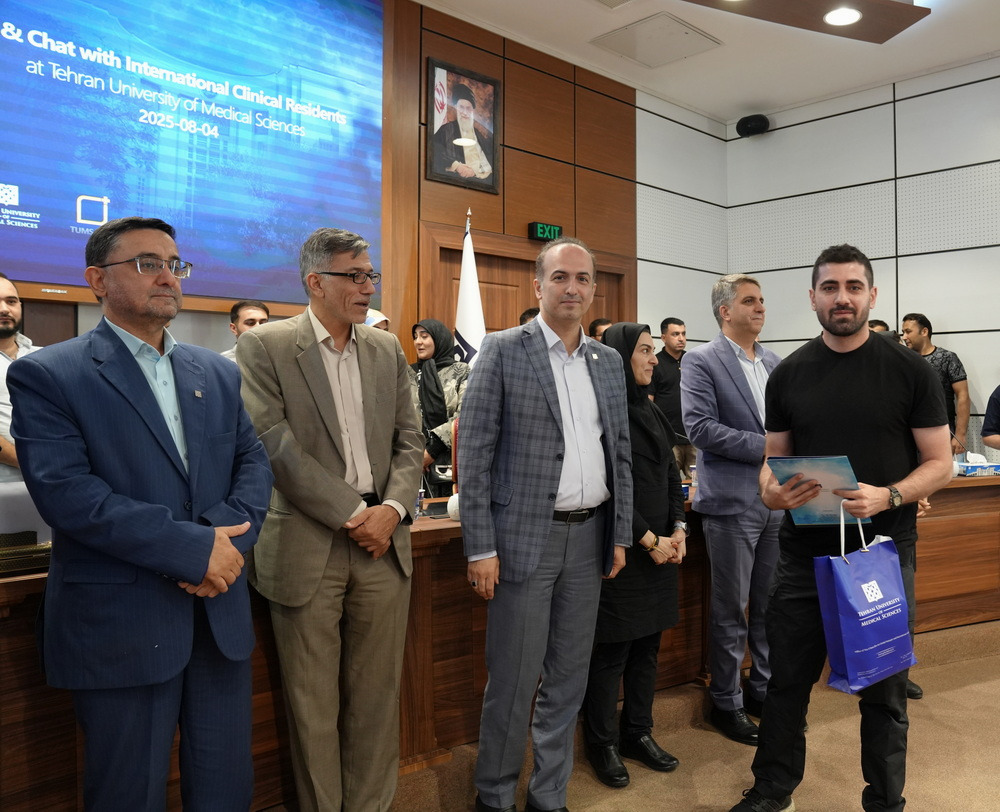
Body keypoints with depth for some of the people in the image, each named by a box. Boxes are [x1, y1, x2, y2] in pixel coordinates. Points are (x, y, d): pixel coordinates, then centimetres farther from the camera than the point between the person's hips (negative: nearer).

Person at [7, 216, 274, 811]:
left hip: (221, 614, 5)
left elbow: (254, 461, 8)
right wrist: (193, 549, -20)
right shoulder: (46, 375, -5)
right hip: (121, 623, -4)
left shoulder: (218, 373, 12)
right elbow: (64, 490, -16)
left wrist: (229, 535, -13)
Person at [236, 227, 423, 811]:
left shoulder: (388, 349, 10)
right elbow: (276, 445, -12)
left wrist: (393, 509, -8)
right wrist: (352, 513, -13)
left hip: (382, 540, 4)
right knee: (313, 702, 9)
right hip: (308, 547, -3)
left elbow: (410, 440, 9)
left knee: (377, 694, 12)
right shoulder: (265, 347, -4)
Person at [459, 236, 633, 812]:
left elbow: (620, 453, 14)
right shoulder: (503, 351, -5)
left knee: (569, 678, 14)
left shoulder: (609, 361, 10)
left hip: (589, 537, 5)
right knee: (514, 680, 4)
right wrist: (481, 548, -12)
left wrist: (620, 536, 9)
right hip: (526, 535, -5)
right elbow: (474, 454, -8)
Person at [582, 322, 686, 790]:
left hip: (660, 547, 7)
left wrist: (678, 528, 0)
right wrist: (649, 540, -14)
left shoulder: (651, 412, 13)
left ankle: (638, 733, 29)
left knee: (648, 645, 14)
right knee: (611, 650, 3)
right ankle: (602, 743, 19)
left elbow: (671, 475, 14)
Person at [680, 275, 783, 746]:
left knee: (772, 604, 16)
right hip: (733, 502, -6)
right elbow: (700, 427, -17)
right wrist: (766, 447, -18)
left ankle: (764, 689, 33)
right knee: (730, 610, 5)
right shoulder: (700, 362, -8)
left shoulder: (774, 363, 12)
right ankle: (726, 703, 21)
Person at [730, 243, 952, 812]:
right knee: (787, 683, 12)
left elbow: (940, 463, -2)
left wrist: (888, 496, -21)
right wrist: (772, 490, -14)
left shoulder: (909, 370, -4)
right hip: (804, 553, 2)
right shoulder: (789, 375, 4)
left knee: (884, 690, 13)